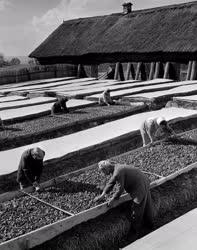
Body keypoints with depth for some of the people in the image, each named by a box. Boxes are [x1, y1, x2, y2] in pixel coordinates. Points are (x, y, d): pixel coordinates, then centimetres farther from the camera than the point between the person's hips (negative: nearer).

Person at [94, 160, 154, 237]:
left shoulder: (117, 173, -26)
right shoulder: (116, 167, 5)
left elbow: (120, 188, -20)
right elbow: (111, 183, 14)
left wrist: (113, 199, -6)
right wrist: (103, 195, 11)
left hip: (140, 188, -10)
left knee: (136, 211, 7)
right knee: (147, 207, 26)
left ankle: (136, 232, 24)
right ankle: (150, 225, 46)